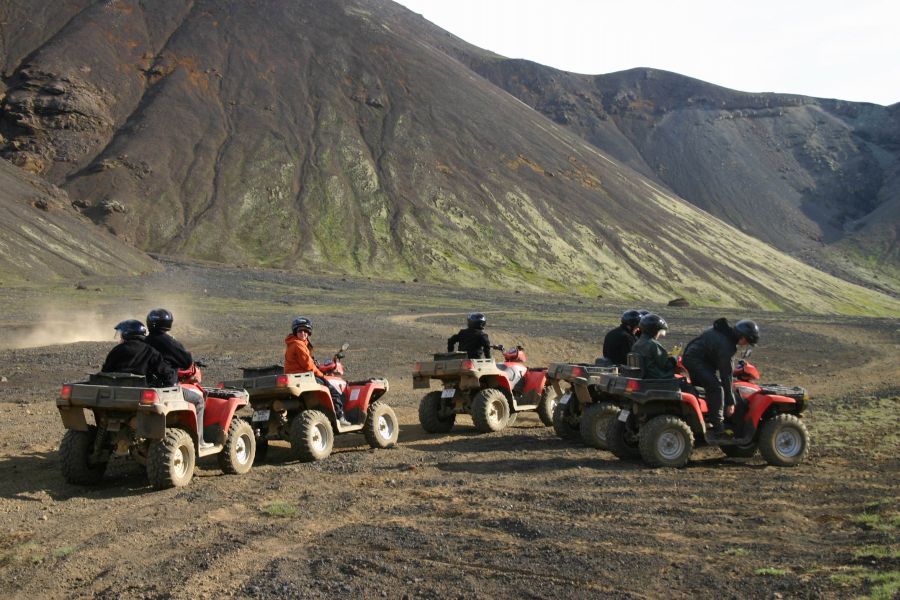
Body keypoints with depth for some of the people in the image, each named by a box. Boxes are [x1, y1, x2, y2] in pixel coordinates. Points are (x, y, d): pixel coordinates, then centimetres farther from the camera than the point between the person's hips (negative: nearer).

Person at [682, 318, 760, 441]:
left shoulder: (723, 331, 6)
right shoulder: (725, 345, -22)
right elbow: (726, 375, -20)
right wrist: (730, 402, -15)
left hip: (689, 357, 11)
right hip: (697, 361, -11)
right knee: (716, 388, -21)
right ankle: (717, 430, -24)